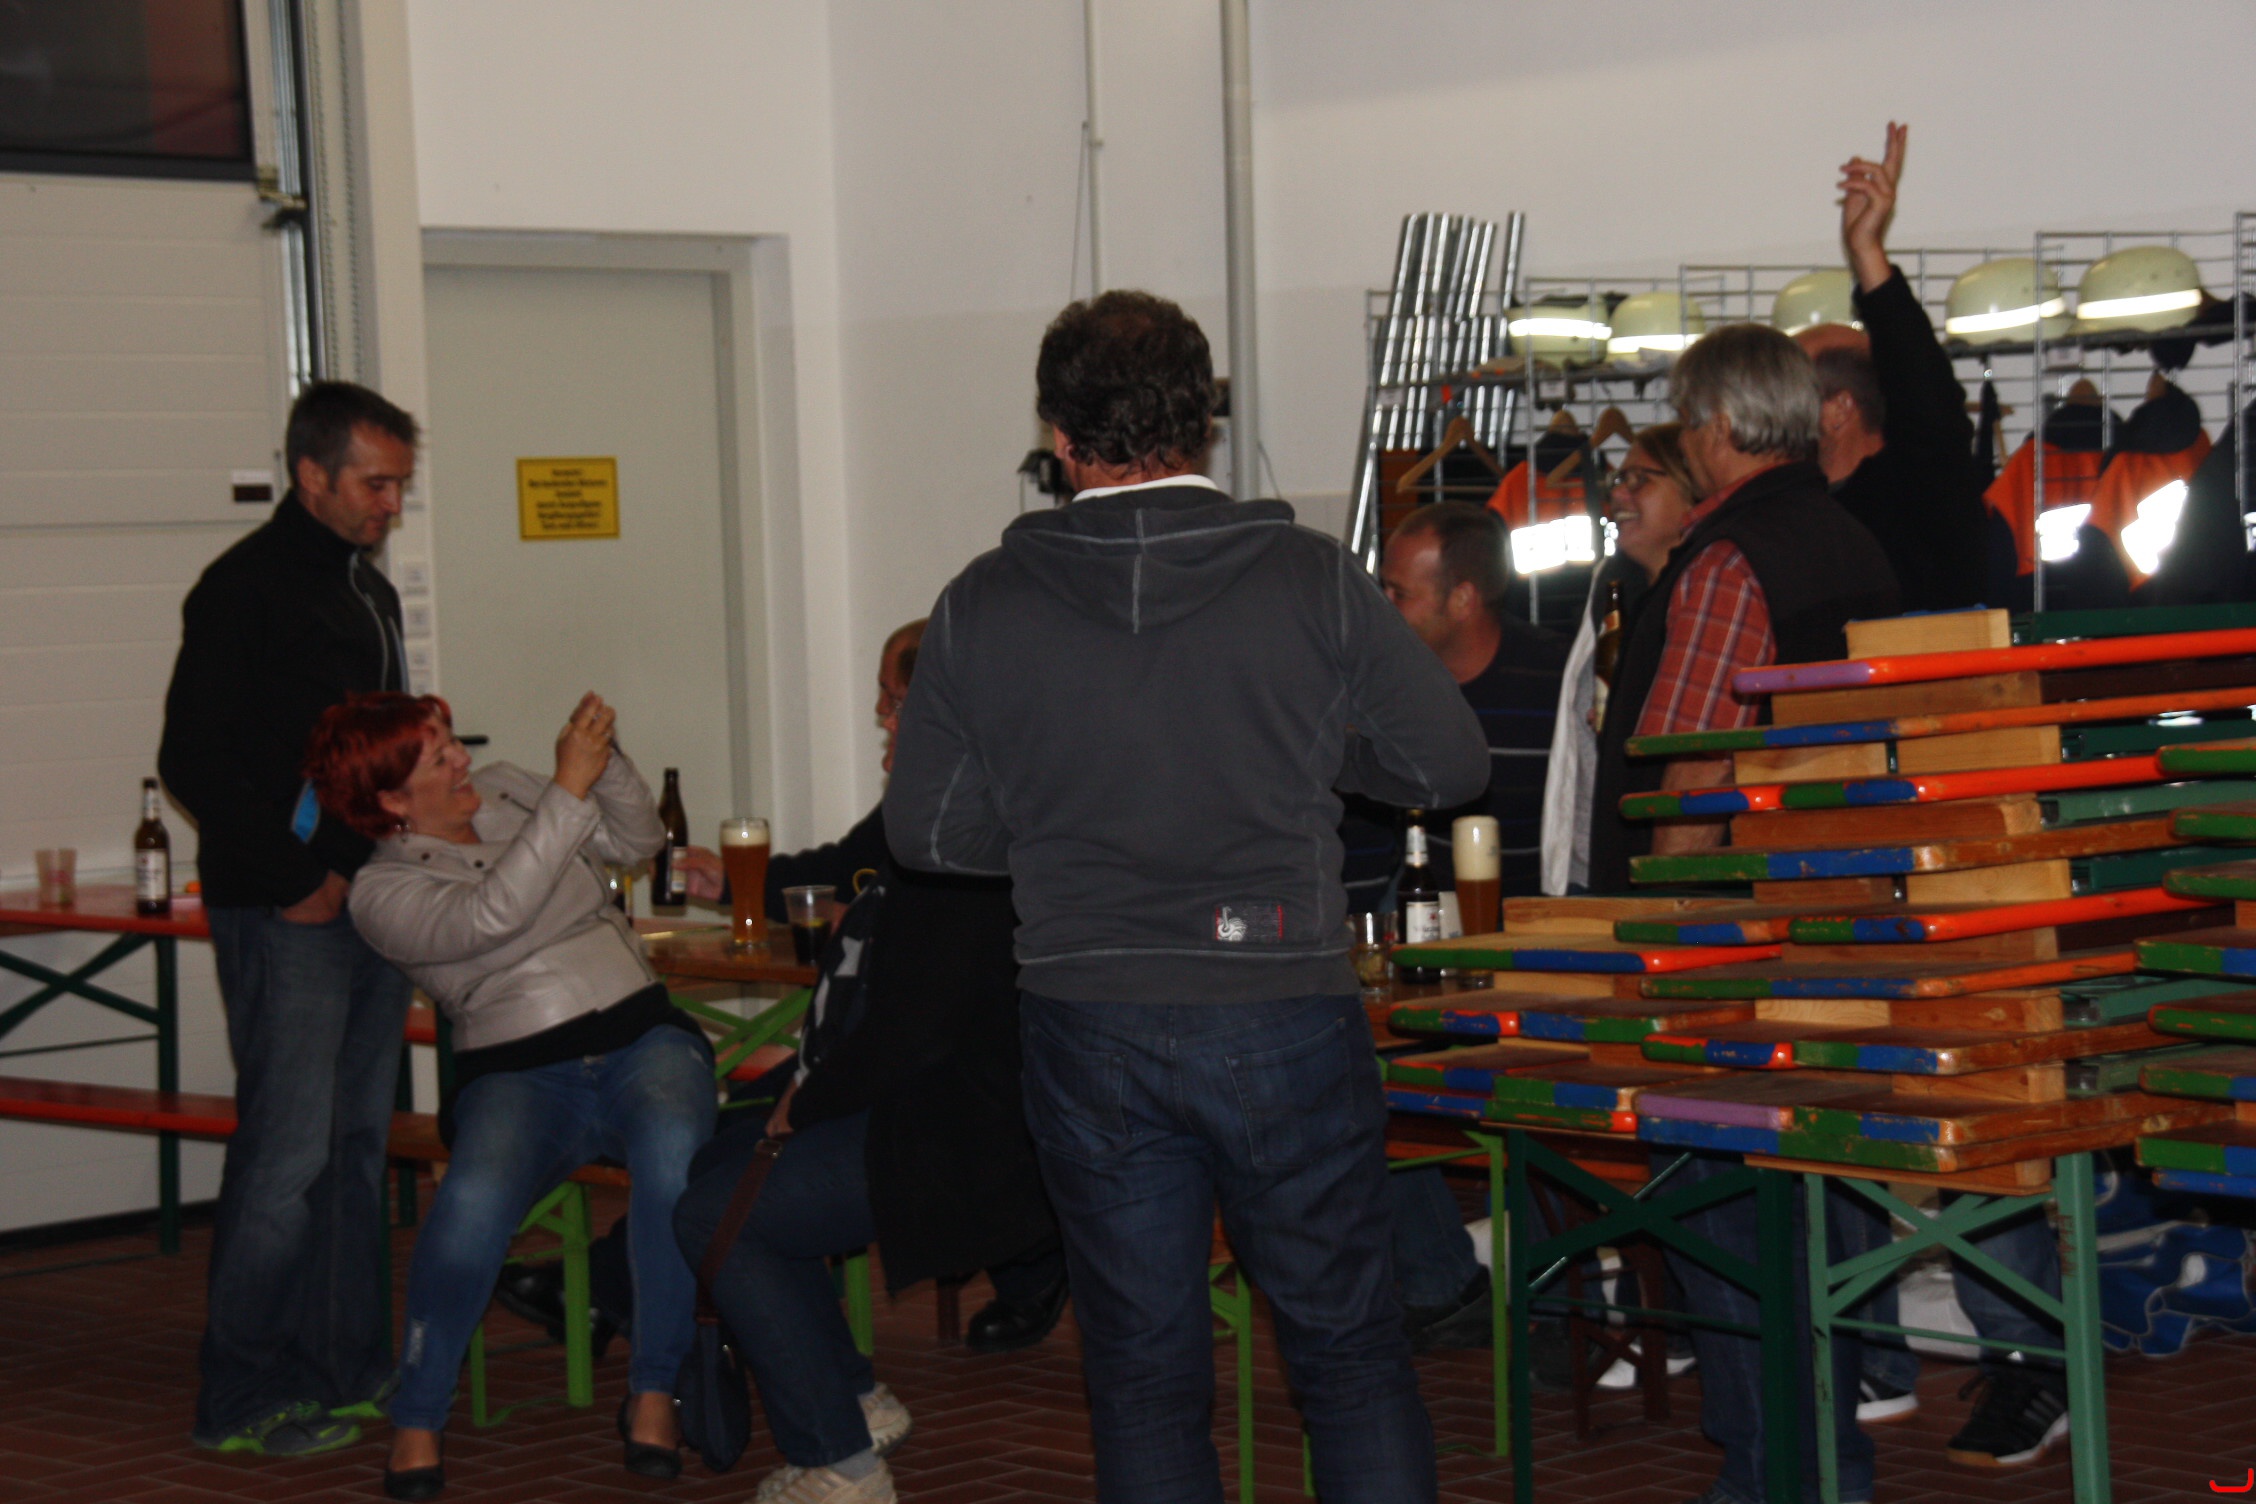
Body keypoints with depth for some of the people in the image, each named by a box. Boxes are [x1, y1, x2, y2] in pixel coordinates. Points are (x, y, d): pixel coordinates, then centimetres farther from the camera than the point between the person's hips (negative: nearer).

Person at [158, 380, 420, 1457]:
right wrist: (296, 879, -14)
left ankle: (347, 1371, 17)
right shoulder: (245, 590, -9)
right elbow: (192, 762, -14)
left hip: (368, 904, 8)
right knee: (289, 1154, -9)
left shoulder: (369, 591, 18)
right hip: (284, 917, -8)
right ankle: (240, 1399, -2)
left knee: (358, 1146, 10)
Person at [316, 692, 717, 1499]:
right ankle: (416, 1422, -15)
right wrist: (569, 790, -22)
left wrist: (604, 758, -2)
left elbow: (637, 839, 16)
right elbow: (490, 916, -20)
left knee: (674, 1152, -34)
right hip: (520, 1075, -3)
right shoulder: (384, 893, -1)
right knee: (474, 1200, -36)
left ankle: (652, 1392, -18)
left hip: (642, 1037, 3)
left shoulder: (505, 790, 15)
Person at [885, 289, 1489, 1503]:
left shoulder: (982, 606, -3)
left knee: (1143, 1370, 11)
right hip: (1283, 1013, -1)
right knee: (1351, 1357, 10)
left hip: (1088, 1027, 1)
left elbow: (927, 831, 3)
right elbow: (1451, 765, 0)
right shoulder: (1312, 581, -6)